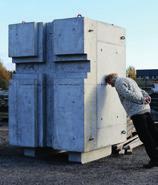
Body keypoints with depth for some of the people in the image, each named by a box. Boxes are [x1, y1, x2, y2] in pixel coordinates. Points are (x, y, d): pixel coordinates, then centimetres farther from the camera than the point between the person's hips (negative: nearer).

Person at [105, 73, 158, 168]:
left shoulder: (119, 82, -2)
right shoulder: (128, 79, 27)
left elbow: (128, 94, -16)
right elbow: (141, 90, 22)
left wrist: (142, 100, -14)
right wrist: (146, 96, 3)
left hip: (136, 112, -9)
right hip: (146, 109, 9)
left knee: (145, 137, -5)